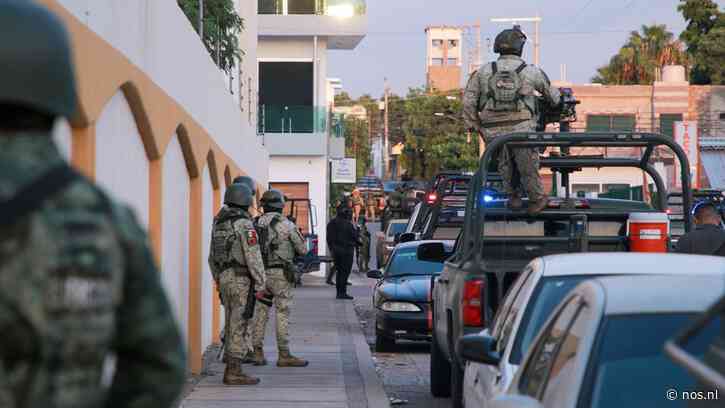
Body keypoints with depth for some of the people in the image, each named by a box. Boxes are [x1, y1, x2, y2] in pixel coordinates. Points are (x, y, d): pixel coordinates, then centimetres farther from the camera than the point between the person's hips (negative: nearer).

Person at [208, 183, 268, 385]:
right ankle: (234, 373, -7)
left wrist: (218, 280, 26)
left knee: (233, 325, 13)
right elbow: (253, 256, -18)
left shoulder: (219, 224, 12)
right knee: (241, 326, -6)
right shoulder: (244, 224, -14)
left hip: (225, 278, 8)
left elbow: (213, 256, 18)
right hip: (242, 279, -8)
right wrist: (261, 285, -15)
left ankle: (231, 370, 15)